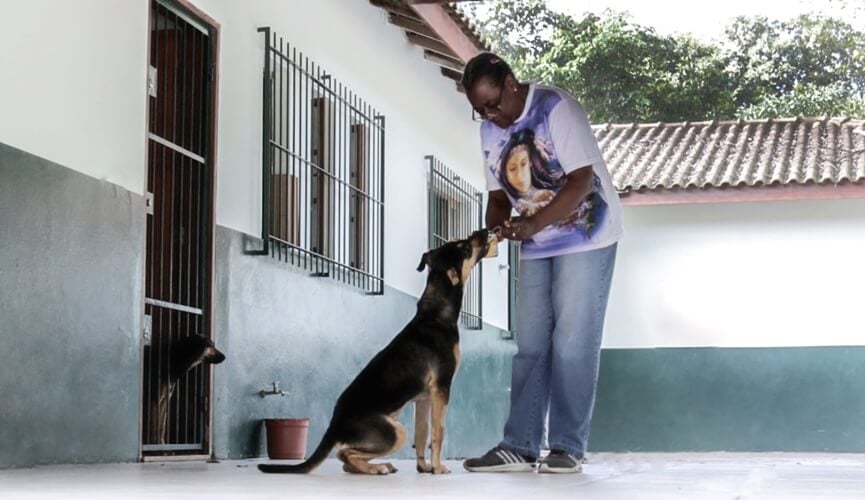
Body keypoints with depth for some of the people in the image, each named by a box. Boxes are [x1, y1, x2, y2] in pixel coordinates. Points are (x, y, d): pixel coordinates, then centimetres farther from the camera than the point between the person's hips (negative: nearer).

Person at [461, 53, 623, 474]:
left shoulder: (556, 107, -19)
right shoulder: (490, 129, 1)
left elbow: (581, 180, -24)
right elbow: (499, 193, 6)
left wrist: (534, 224, -33)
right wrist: (496, 227, -16)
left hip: (585, 236, -6)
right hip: (536, 245, 7)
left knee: (572, 343, -9)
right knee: (530, 344, 2)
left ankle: (568, 447, -5)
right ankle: (520, 446, 2)